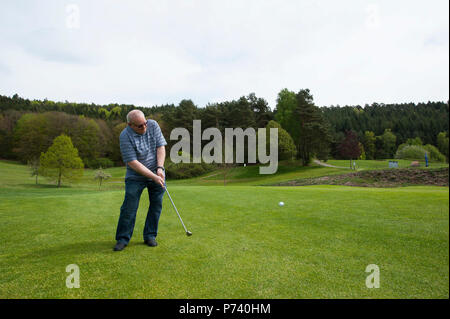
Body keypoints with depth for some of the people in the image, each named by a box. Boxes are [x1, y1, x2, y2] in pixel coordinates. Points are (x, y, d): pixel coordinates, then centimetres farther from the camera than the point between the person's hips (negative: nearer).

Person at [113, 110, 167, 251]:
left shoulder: (153, 125, -5)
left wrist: (159, 168, -17)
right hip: (135, 176, -3)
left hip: (157, 174, 4)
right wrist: (153, 176, -23)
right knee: (129, 208, -4)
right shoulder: (125, 136, -17)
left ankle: (150, 236, 18)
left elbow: (161, 147, -4)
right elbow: (132, 162, -20)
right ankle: (123, 238, 11)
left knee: (156, 205, 4)